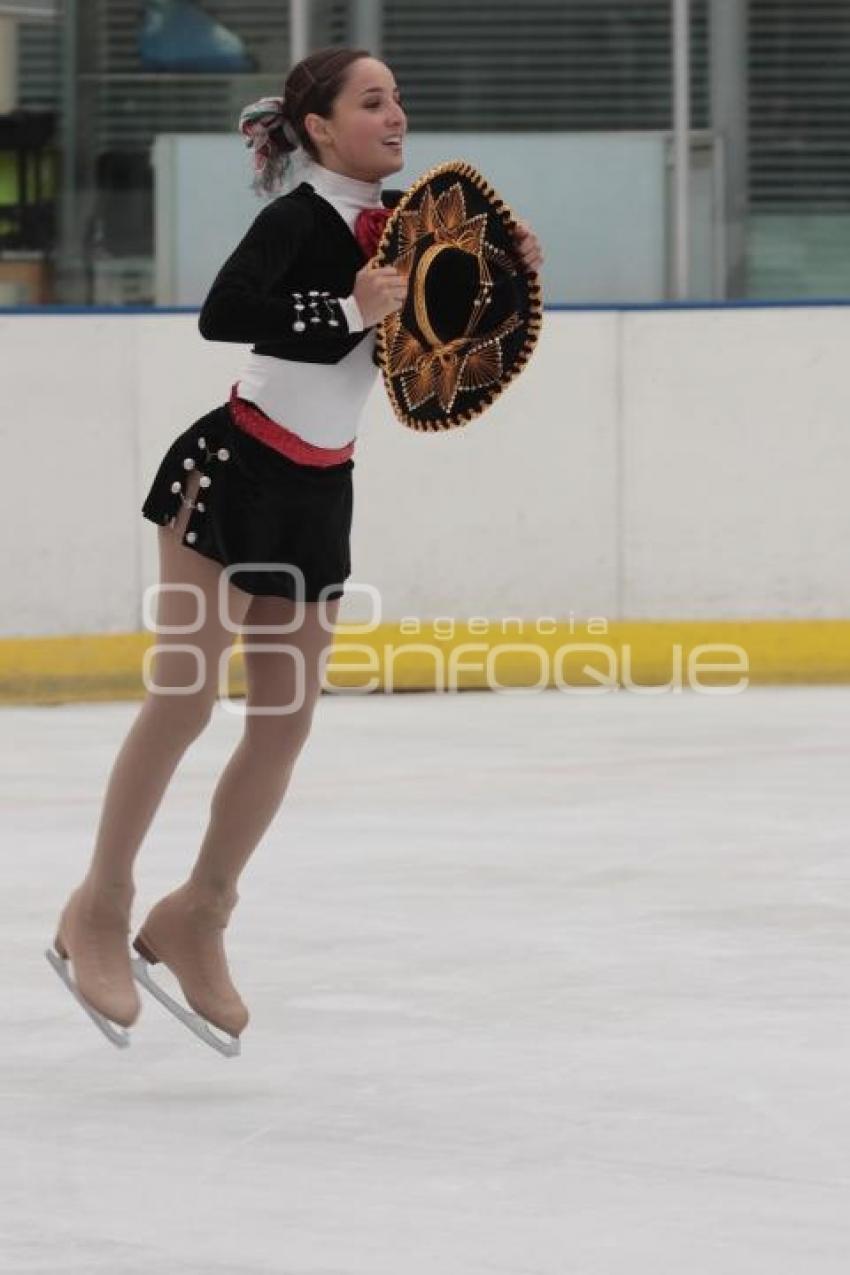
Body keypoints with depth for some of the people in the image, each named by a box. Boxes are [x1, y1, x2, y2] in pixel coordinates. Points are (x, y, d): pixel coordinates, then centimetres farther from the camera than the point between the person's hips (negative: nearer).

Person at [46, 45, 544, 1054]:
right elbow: (222, 315, -32)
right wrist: (349, 309, -32)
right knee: (184, 696, -7)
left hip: (319, 491, 7)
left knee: (288, 718, 5)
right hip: (234, 469, -7)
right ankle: (99, 911, 4)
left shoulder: (401, 219, 5)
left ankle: (194, 919, 18)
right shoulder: (298, 220, -16)